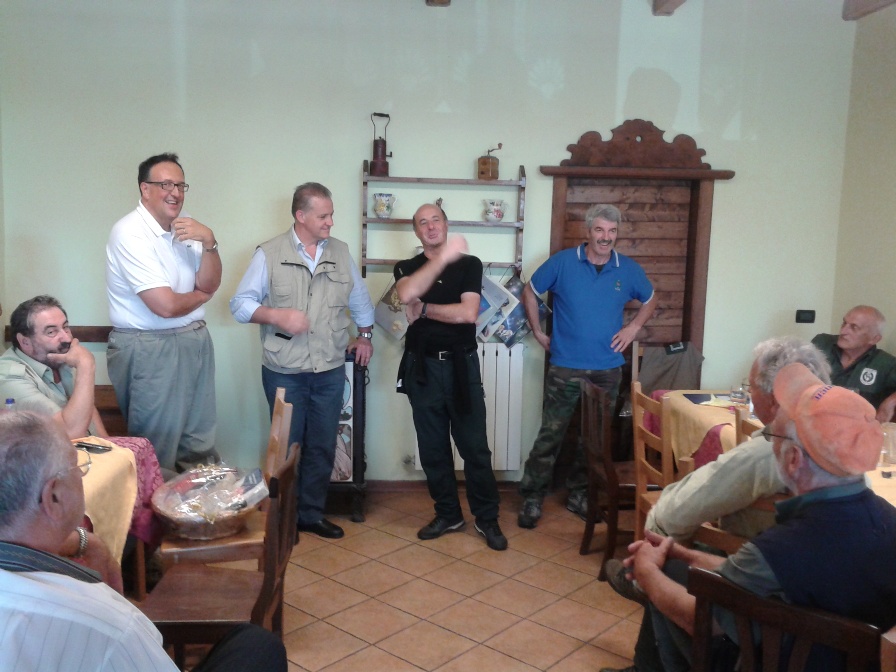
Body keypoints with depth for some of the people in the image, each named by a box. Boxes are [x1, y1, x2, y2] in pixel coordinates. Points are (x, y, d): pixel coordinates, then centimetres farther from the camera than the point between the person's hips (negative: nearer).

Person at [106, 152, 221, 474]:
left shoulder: (186, 226, 7)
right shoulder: (130, 233, -15)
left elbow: (209, 284, 0)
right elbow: (166, 306, -21)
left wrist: (208, 241, -14)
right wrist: (201, 295, -2)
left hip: (195, 342, 7)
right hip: (150, 350, -7)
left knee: (199, 443, 15)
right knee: (159, 448, 5)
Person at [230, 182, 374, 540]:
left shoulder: (341, 252, 7)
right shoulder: (269, 254, -5)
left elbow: (360, 299, 20)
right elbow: (240, 303, -4)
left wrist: (364, 335, 18)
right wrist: (276, 315, -18)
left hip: (330, 371, 4)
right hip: (284, 372, -3)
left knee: (323, 447, 11)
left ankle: (312, 513, 27)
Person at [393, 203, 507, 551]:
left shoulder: (469, 264, 2)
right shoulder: (407, 268, 6)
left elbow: (468, 313, -12)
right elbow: (407, 294, -20)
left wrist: (423, 309, -8)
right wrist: (443, 257, -25)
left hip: (461, 365, -2)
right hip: (423, 367, 2)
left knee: (475, 445, 1)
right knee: (433, 447, 9)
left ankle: (487, 518, 14)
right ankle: (448, 514, 24)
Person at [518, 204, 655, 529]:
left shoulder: (629, 269, 3)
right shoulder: (563, 262, -5)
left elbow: (649, 301, 20)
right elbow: (530, 292, 7)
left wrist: (633, 327, 4)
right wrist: (538, 332, 3)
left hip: (607, 370, 3)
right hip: (564, 368, -3)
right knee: (550, 434, -2)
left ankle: (578, 495, 28)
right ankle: (532, 498, 10)